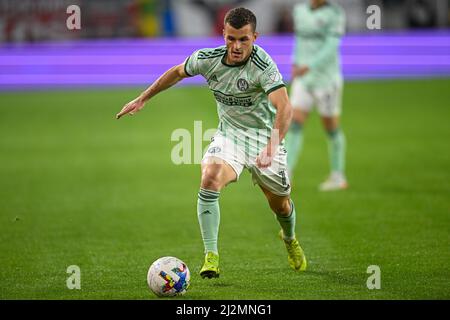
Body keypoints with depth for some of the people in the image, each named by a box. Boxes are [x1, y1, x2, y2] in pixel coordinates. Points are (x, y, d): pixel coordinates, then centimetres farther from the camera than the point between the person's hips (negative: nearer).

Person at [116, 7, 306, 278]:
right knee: (210, 178, -27)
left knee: (280, 205, 11)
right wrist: (142, 99, 15)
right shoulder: (207, 58, -12)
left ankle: (290, 239, 49)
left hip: (264, 135, -2)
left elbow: (284, 109, -39)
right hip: (229, 132, 2)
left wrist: (271, 148, -53)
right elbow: (177, 72, 10)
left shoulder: (263, 65, -28)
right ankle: (211, 256, -23)